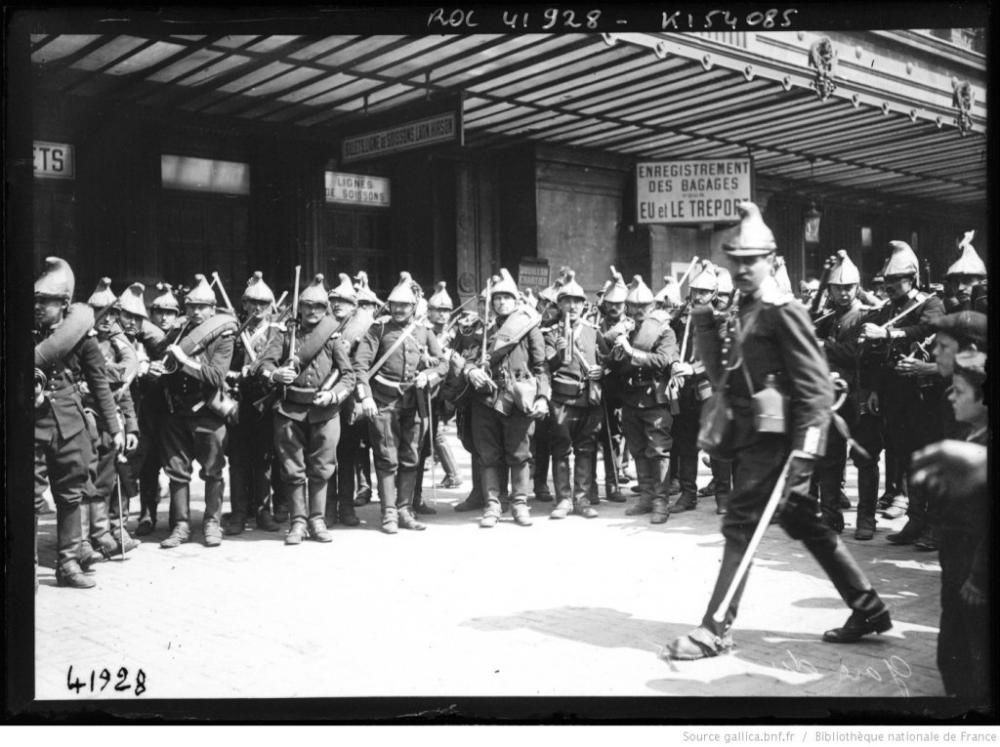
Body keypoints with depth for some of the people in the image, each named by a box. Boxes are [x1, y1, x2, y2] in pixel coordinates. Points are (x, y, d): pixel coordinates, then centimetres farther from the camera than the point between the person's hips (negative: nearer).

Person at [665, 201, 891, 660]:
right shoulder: (741, 313, 15)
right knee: (803, 522, 15)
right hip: (751, 434, 9)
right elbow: (720, 375, 10)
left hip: (775, 436, -9)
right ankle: (867, 608, 26)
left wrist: (803, 451, -22)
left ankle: (717, 630, 1)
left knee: (741, 523, -6)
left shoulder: (782, 310, -11)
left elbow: (817, 386, -16)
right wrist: (703, 318, 1)